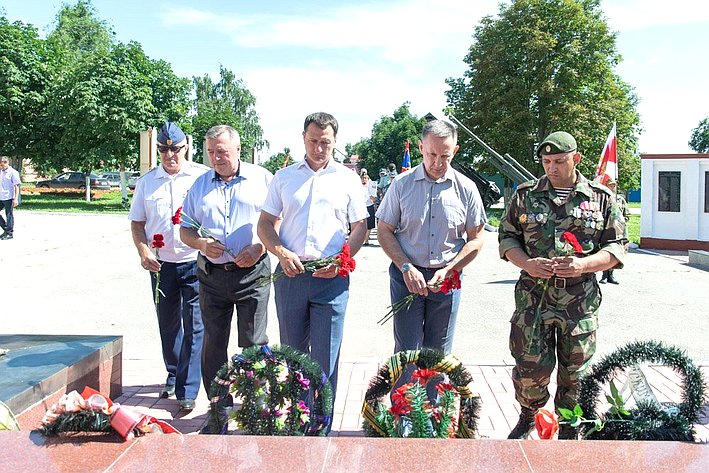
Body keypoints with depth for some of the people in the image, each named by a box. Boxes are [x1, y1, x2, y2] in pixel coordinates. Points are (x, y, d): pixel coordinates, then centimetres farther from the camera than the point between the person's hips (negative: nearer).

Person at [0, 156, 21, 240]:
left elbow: (17, 186, -9)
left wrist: (16, 199, -14)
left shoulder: (13, 173, -7)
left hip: (9, 198, -7)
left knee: (9, 215, 0)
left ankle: (9, 233, 8)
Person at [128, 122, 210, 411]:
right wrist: (143, 251, -6)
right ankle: (173, 376, 36)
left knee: (194, 328, -3)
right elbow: (136, 223, 11)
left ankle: (187, 391, 5)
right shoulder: (147, 181, 8)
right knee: (168, 325, 17)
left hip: (195, 263, -4)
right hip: (161, 265, 4)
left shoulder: (203, 176, -3)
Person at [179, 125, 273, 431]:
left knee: (254, 343, 0)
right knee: (213, 344, 8)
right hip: (212, 275, 4)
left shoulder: (262, 179, 2)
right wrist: (201, 243, -7)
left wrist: (259, 248, -14)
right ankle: (219, 411, 20)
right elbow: (185, 230, 14)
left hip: (252, 273, -3)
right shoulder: (200, 184, 12)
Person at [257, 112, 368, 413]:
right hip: (290, 273, 2)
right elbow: (265, 223, 11)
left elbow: (360, 227, 8)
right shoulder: (284, 177, 11)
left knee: (325, 356, 0)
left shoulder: (348, 179, 7)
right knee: (291, 352, 14)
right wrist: (281, 253, -9)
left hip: (332, 277, -2)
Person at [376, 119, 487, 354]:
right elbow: (384, 231, 1)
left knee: (439, 353, 11)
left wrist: (448, 271, -10)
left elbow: (475, 239, 4)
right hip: (407, 275, -1)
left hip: (447, 278, 1)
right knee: (406, 350, 2)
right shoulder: (402, 184, -1)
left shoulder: (466, 189, 0)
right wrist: (406, 268, -13)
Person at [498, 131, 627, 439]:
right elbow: (506, 237, 9)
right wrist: (526, 264, -10)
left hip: (580, 301, 0)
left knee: (575, 372, 9)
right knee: (530, 366, 1)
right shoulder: (526, 195, 7)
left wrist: (583, 265, -15)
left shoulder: (601, 198, 5)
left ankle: (569, 432, 29)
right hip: (533, 297, 0)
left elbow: (616, 247, 4)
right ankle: (527, 418, 28)